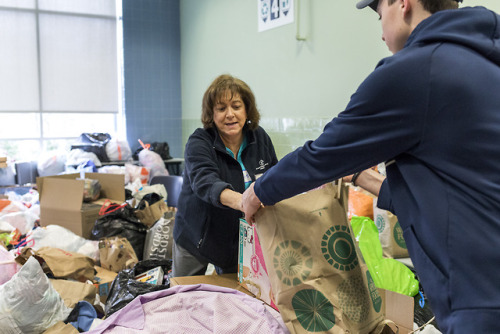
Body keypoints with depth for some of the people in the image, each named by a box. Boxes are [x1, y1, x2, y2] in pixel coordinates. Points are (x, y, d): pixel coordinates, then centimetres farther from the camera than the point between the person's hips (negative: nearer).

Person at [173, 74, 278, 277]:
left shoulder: (260, 138, -4)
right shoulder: (198, 143, -17)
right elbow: (204, 181, -37)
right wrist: (238, 200, -57)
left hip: (241, 242, 3)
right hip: (197, 239, -3)